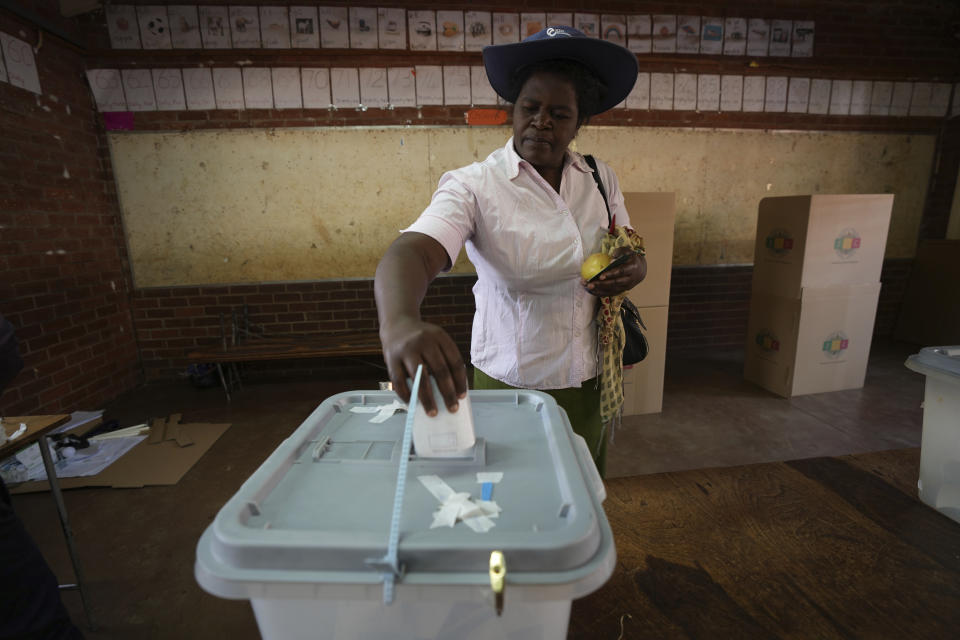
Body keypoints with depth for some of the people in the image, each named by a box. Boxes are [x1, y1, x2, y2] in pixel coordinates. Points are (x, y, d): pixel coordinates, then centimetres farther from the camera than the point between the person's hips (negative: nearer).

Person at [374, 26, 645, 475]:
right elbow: (409, 253, -31)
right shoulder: (474, 186, -14)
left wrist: (635, 269, -13)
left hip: (592, 382, 5)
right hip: (509, 386, -4)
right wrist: (399, 323, -53)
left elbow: (632, 253, 12)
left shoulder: (601, 179, 1)